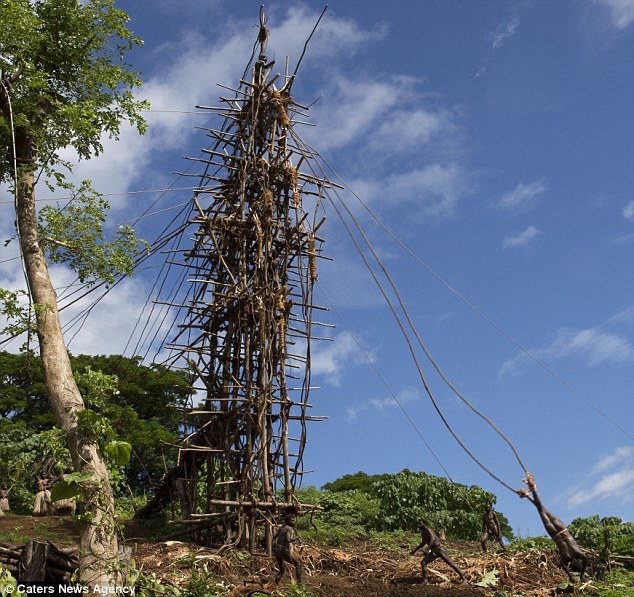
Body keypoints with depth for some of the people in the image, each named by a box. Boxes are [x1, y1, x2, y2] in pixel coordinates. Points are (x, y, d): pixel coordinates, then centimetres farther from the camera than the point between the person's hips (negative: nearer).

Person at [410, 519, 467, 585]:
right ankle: (425, 580, 1)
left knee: (450, 563, -7)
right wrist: (415, 550, 29)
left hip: (440, 550, -9)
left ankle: (463, 578, 0)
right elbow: (423, 543, 30)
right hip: (434, 552, 9)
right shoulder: (423, 533, 12)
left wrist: (428, 549, -41)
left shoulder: (428, 530, -15)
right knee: (423, 563, -4)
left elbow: (433, 538, -34)